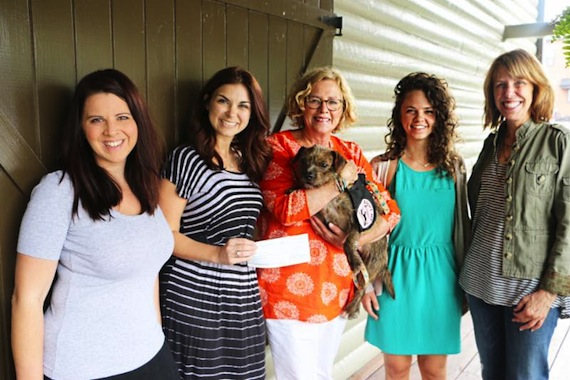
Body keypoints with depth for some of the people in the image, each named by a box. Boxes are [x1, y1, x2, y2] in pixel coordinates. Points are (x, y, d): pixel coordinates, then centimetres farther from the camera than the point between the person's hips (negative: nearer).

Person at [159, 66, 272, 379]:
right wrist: (218, 254, -23)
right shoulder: (186, 159, -8)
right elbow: (164, 234, -11)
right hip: (193, 298, -6)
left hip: (244, 299, 6)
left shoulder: (251, 161, 11)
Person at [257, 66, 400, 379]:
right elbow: (284, 209, -22)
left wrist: (356, 239, -13)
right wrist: (340, 182, -18)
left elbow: (390, 209, 4)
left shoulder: (351, 153, 7)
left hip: (337, 287, 5)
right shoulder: (278, 147, -6)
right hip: (289, 288, -5)